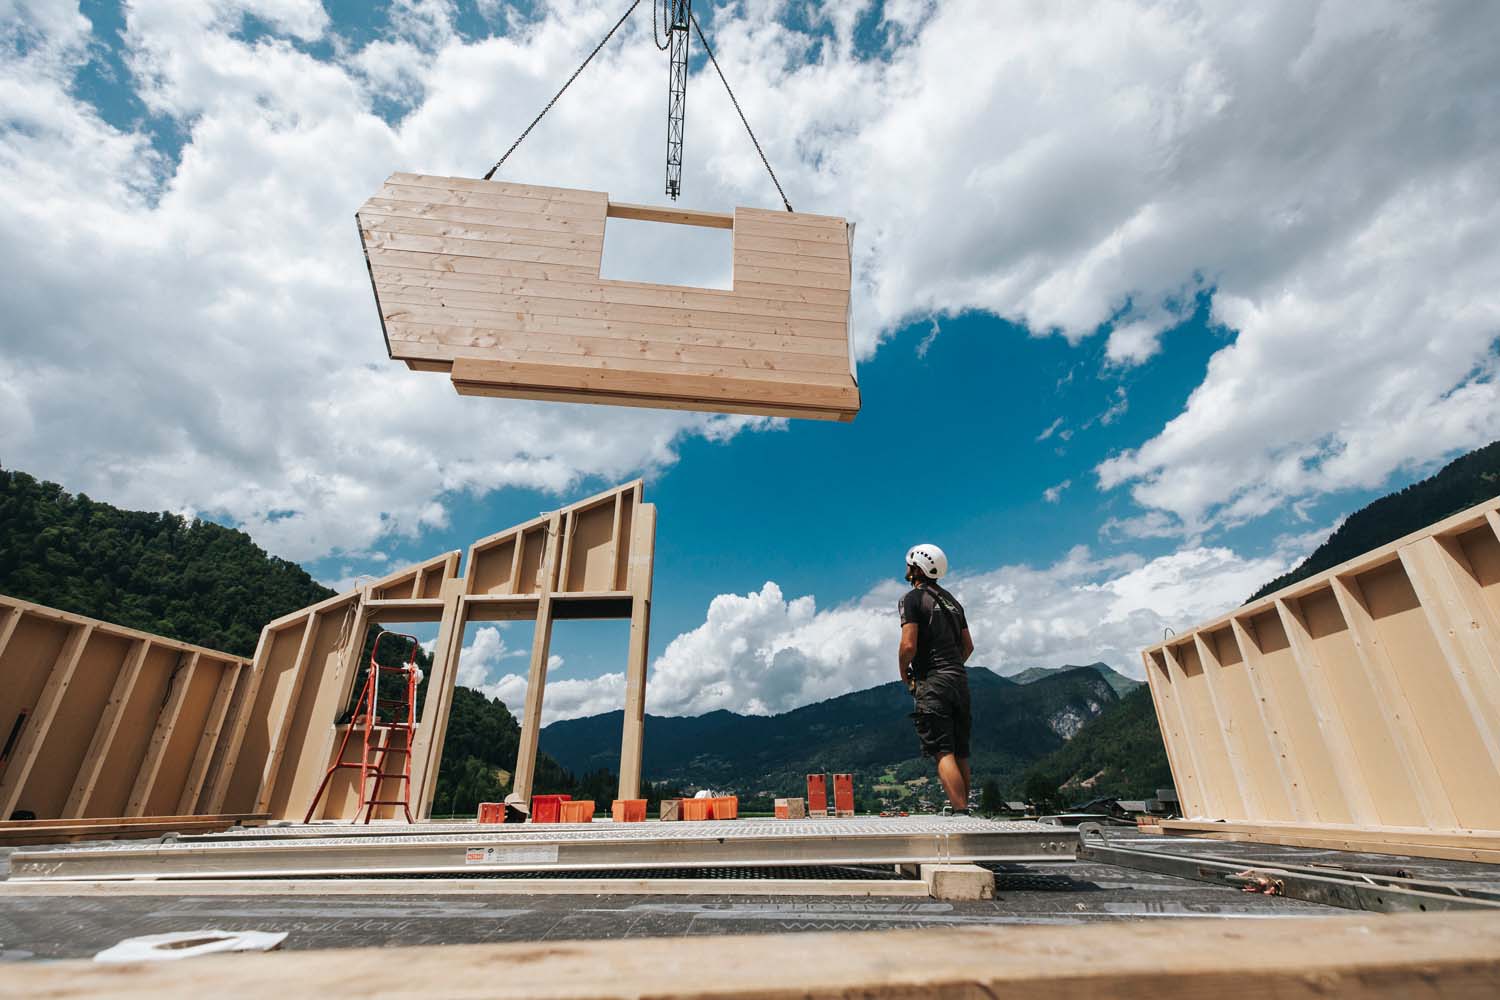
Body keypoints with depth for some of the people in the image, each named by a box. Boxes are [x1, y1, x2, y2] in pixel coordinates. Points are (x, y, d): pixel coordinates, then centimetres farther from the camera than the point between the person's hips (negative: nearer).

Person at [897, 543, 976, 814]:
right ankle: (962, 807, 20)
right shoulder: (952, 600, 17)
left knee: (944, 753, -8)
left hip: (932, 683, -8)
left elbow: (908, 645, -16)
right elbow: (968, 646, 19)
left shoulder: (913, 598, -7)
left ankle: (961, 812, -13)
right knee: (960, 753, 13)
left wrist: (904, 673, 0)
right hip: (960, 679, 8)